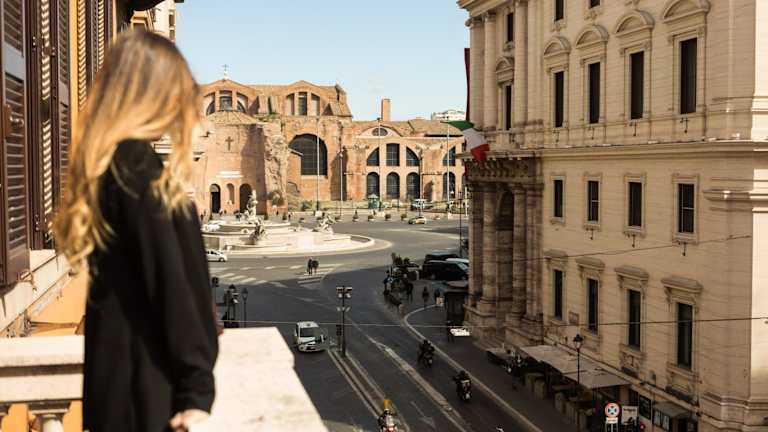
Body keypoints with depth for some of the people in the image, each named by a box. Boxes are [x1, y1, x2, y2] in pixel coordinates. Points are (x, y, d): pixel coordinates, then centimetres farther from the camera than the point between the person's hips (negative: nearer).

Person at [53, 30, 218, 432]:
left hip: (116, 367, 9)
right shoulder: (136, 165, -17)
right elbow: (167, 280, -20)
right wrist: (195, 385, -18)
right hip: (145, 376, -9)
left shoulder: (104, 163, 10)